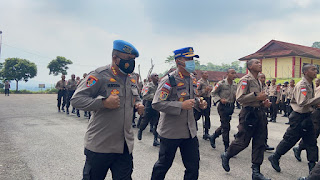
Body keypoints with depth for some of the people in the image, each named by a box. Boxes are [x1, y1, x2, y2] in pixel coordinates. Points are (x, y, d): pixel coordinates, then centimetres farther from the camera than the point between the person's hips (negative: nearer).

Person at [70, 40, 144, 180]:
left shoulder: (131, 79, 10)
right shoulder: (99, 75, -13)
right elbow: (76, 100, -16)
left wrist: (138, 104, 5)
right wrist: (104, 103, -25)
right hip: (100, 146, -6)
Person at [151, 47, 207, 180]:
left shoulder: (193, 80, 9)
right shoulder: (169, 80, -16)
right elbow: (156, 104, -21)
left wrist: (199, 104, 1)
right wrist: (181, 106, -26)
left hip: (190, 131, 7)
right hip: (170, 132, -6)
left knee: (193, 166, 11)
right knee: (164, 164, 11)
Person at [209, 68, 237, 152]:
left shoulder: (235, 85, 6)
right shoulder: (221, 83, -12)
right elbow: (214, 93, -4)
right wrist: (220, 99, -17)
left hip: (231, 106, 7)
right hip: (223, 106, -7)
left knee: (224, 125, 14)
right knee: (226, 126, -3)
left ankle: (213, 137, 36)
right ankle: (227, 146, 8)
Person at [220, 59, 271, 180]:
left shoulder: (258, 81, 19)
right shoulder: (245, 80, -9)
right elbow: (239, 98, -20)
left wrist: (264, 103, 10)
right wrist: (257, 96, -21)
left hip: (259, 113, 9)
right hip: (248, 113, -9)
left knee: (259, 143, 7)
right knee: (243, 141, -2)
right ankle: (226, 156, 25)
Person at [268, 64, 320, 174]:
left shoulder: (310, 85, 11)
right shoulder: (301, 85, -18)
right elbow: (303, 103, -29)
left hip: (307, 116, 9)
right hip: (299, 116, -9)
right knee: (290, 140, 0)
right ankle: (274, 157, 17)